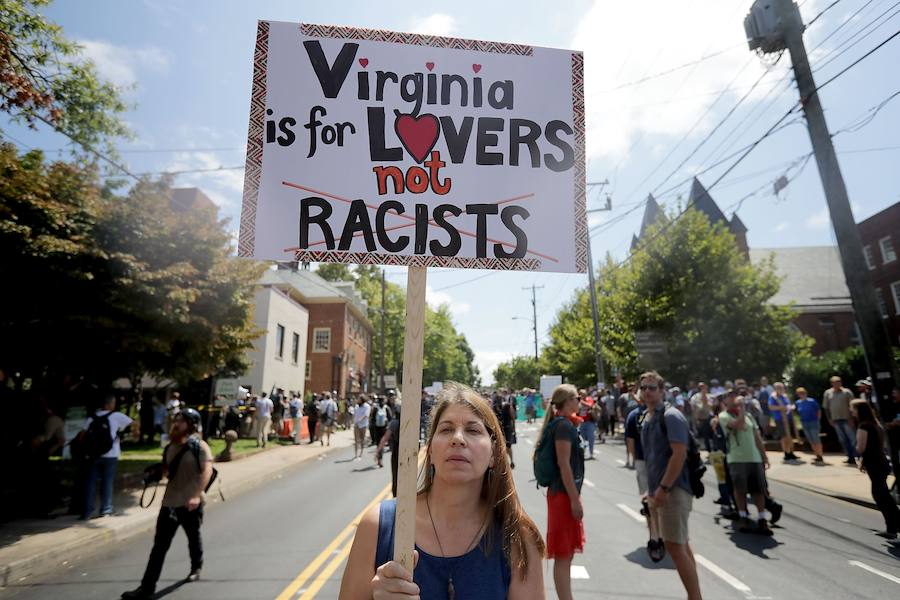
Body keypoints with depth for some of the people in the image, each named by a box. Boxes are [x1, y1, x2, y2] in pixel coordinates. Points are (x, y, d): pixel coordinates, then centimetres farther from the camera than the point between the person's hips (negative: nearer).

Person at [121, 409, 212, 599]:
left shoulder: (200, 446, -15)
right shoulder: (170, 447, 7)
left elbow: (207, 471, -26)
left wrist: (197, 495, -35)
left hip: (191, 503, -4)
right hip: (170, 501, 4)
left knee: (194, 538, 19)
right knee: (160, 545, 2)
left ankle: (196, 568, 44)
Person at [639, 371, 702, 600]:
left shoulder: (671, 416, -13)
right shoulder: (647, 420, 13)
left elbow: (679, 454, -21)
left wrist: (663, 488, -23)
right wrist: (652, 489, 17)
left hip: (673, 490, -9)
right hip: (658, 490, 9)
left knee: (675, 546, -7)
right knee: (681, 545, 16)